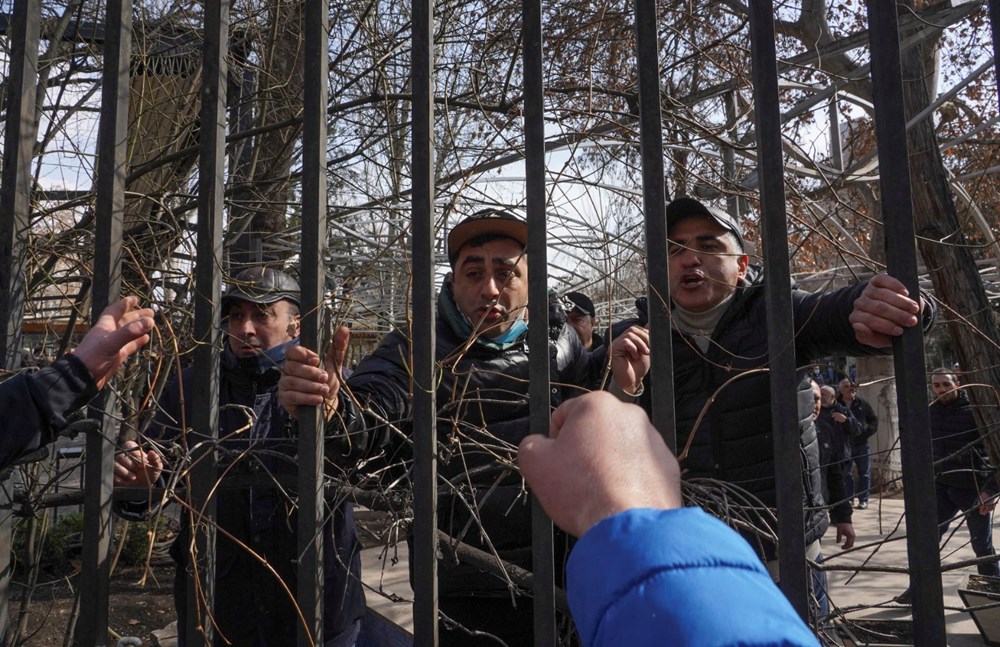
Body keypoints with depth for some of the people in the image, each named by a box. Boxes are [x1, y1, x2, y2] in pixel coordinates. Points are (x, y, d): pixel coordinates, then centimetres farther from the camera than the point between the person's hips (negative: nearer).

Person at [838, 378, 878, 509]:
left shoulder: (862, 404, 4)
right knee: (845, 473, 4)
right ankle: (848, 499, 15)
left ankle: (863, 499, 13)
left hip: (862, 444, 2)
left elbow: (874, 420, 9)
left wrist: (867, 432, -5)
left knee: (864, 473, 5)